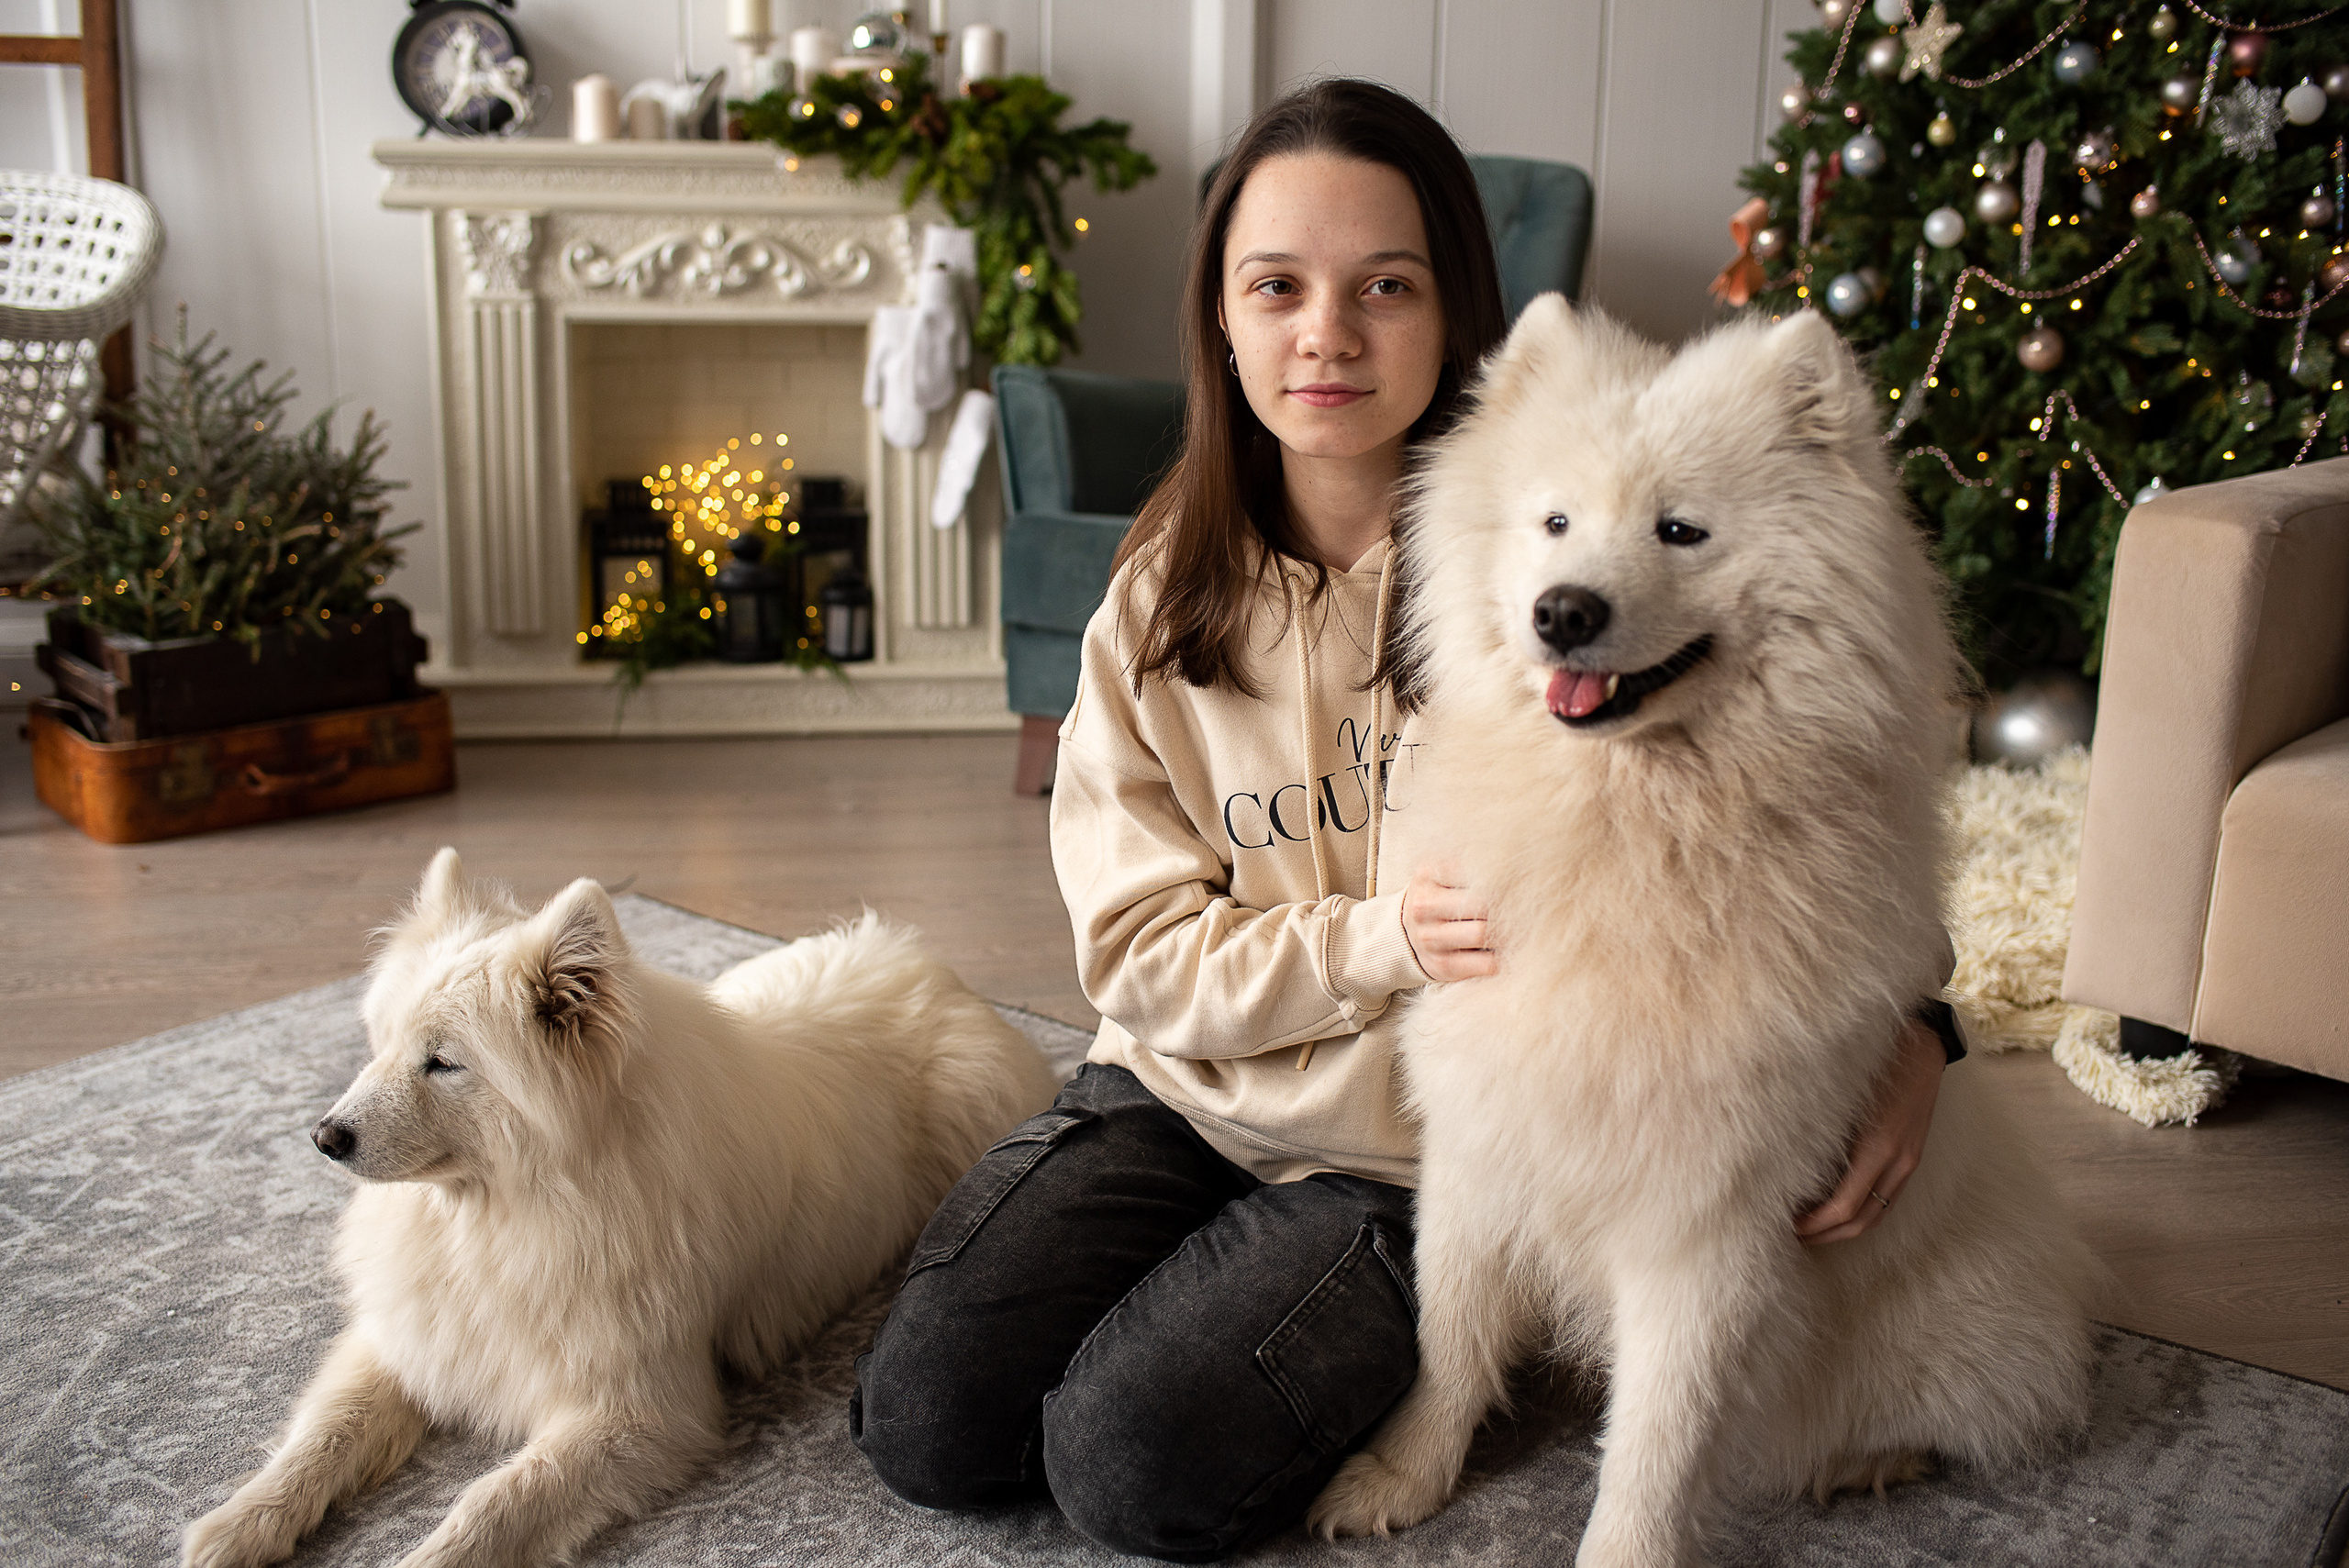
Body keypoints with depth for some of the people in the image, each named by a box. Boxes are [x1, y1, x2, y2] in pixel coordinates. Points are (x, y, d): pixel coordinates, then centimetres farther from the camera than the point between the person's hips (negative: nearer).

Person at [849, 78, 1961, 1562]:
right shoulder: (1165, 593, -3)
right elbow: (1139, 947, -5)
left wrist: (1907, 1016, -24)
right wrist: (1382, 939, -22)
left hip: (1415, 1156, -3)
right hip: (1184, 1090, 4)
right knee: (922, 1419, -7)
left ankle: (1382, 1334, 12)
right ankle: (1199, 1268, 19)